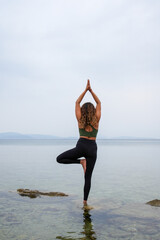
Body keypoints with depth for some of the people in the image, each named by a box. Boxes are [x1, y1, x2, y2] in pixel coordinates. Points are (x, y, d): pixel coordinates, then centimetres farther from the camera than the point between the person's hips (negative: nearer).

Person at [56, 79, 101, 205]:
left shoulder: (80, 119, 4)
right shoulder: (96, 119, 3)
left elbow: (77, 102, 15)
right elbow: (99, 103, 16)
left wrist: (86, 90, 15)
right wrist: (90, 90, 15)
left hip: (81, 146, -2)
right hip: (92, 148, 2)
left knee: (59, 159, 9)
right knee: (88, 177, 8)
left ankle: (81, 161, -6)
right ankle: (85, 201, 7)